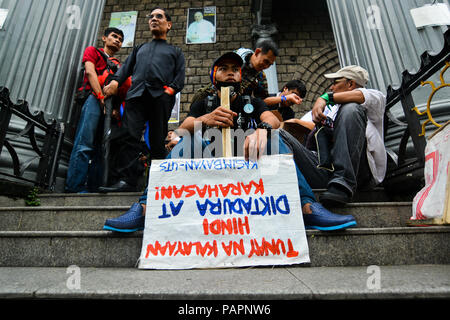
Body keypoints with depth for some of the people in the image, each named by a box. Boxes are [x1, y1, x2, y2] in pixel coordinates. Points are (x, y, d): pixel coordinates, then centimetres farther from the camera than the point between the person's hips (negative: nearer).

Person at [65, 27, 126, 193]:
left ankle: (93, 188, -3)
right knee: (85, 145, -17)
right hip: (94, 99, -5)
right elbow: (90, 72, 0)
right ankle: (75, 188, -20)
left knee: (102, 148, -3)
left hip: (111, 104, 5)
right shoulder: (93, 51, 18)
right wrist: (102, 97, -13)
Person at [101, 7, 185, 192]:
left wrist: (171, 88, -10)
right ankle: (127, 180, -18)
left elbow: (180, 75, 11)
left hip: (160, 96, -2)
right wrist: (115, 80, 3)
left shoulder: (175, 51, 26)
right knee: (129, 136, -15)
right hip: (137, 94, 3)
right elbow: (127, 67, 24)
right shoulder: (140, 49, 37)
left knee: (158, 141, -7)